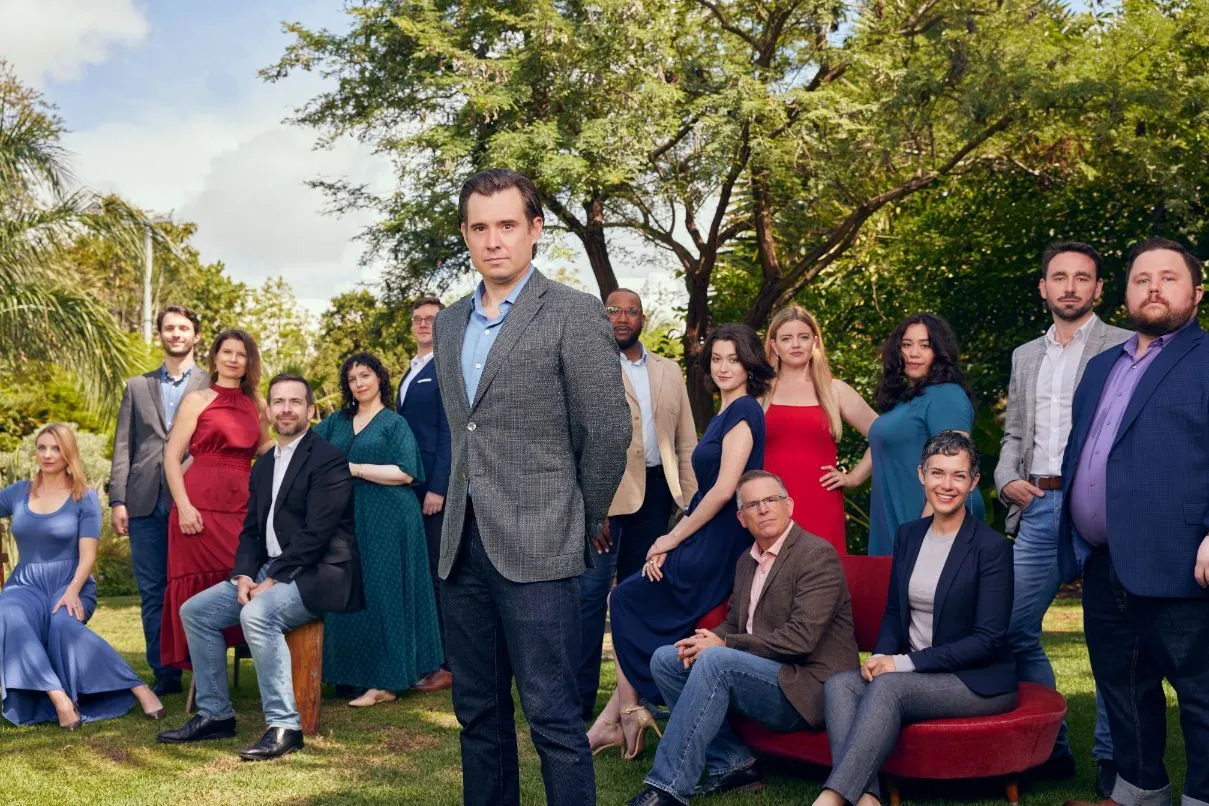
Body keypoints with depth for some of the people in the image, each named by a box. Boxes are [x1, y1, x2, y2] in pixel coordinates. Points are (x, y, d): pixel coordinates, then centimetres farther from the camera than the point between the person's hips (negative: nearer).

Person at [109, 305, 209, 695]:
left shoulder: (212, 386, 7)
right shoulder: (137, 387, 16)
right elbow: (123, 447, 12)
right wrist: (118, 500, 2)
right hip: (146, 502, 3)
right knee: (152, 592, 5)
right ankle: (164, 674, 12)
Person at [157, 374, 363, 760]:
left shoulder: (328, 460, -11)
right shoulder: (264, 465, 16)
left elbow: (315, 534, -18)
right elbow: (251, 530, 14)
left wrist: (272, 581, -18)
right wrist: (244, 576, -5)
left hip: (316, 574, -9)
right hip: (269, 571, 9)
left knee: (257, 613, -32)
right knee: (195, 611, 1)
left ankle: (284, 725, -23)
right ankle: (214, 714, 10)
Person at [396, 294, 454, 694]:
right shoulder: (410, 373, 20)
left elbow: (448, 431, -13)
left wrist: (437, 488, -18)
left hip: (435, 486, -8)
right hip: (409, 486, 8)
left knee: (438, 574, -5)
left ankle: (446, 664, 1)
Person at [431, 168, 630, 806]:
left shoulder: (574, 315, -6)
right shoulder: (449, 324, 14)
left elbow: (608, 431, -6)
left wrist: (581, 524, 2)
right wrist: (460, 513, 14)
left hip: (535, 546, -6)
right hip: (463, 544, 6)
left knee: (552, 714, -3)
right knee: (478, 713, 14)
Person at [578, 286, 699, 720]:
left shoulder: (669, 371, 14)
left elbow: (686, 441, 14)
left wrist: (691, 501, 6)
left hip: (655, 491, 5)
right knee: (591, 592, -6)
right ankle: (580, 698, 1)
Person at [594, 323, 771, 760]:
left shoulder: (744, 412, -12)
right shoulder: (723, 416, 18)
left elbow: (724, 490, -19)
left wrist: (671, 540, -11)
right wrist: (671, 540, 4)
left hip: (718, 549, -9)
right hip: (705, 544, 9)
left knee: (628, 598, -4)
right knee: (632, 602, 2)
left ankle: (626, 715, 9)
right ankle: (618, 717, 4)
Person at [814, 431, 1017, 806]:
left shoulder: (993, 547, -9)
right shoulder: (908, 536, 9)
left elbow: (989, 639, -14)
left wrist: (906, 663, -18)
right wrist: (882, 655, -7)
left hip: (979, 681, -5)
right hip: (912, 674, 6)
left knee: (888, 686, -32)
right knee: (839, 685, -23)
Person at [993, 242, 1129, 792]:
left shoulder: (1126, 347, 3)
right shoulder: (1024, 356, 19)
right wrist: (1007, 480, 3)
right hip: (1038, 509, 5)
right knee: (1015, 629, 4)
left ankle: (1112, 760, 15)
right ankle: (1051, 747, 18)